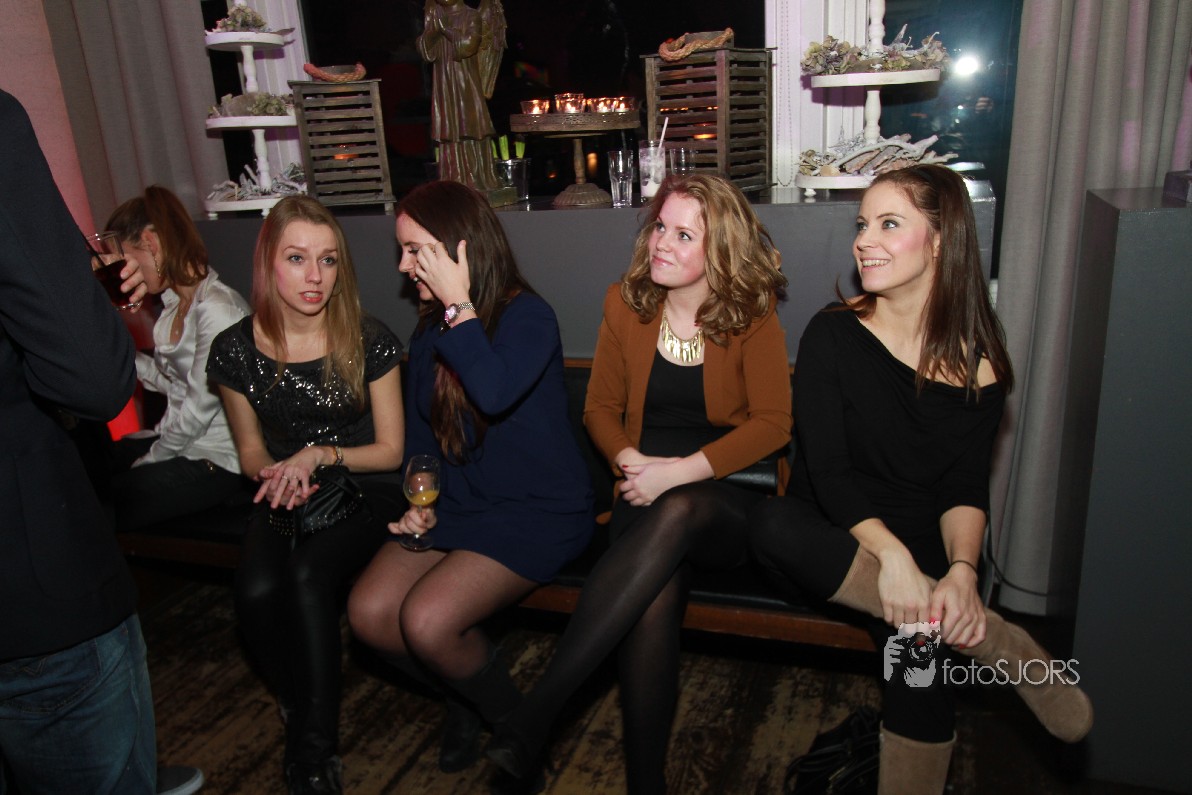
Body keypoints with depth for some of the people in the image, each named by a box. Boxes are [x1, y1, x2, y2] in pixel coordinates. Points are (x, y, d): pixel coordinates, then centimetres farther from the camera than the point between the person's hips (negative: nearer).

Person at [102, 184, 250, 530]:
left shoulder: (217, 309, -21)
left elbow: (198, 410, -19)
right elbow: (175, 381, 9)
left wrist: (147, 462, -6)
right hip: (175, 439, 9)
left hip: (213, 462, -9)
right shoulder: (175, 301, 9)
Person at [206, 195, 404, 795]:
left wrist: (319, 454, -16)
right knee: (256, 591, -27)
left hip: (361, 488, -2)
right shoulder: (236, 350, -1)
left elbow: (390, 451, -1)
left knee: (309, 576, -31)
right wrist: (280, 473, -11)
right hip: (285, 496, 3)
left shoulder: (369, 341, -8)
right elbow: (251, 453, 11)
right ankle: (298, 716, 1)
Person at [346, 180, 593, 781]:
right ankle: (465, 697, 17)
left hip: (539, 510, -7)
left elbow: (495, 392, -34)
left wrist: (458, 303, -23)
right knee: (368, 612, -12)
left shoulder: (528, 316, -12)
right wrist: (420, 500, 3)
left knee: (427, 619, -24)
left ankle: (515, 722, 7)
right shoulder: (430, 332, 11)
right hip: (458, 504, 7)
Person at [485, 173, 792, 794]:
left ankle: (540, 704, -34)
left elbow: (772, 423, -7)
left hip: (726, 499, -1)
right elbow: (601, 407, 13)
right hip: (646, 497, 2)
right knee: (656, 593, -32)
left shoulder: (752, 315, -2)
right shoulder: (626, 304, 7)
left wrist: (678, 472, -17)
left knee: (678, 511, -38)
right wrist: (631, 461, -8)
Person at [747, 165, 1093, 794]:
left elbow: (966, 489, -3)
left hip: (921, 543, 0)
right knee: (773, 525, -34)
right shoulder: (833, 334, -5)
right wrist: (891, 555, -27)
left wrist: (962, 571, -24)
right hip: (835, 537, 0)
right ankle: (994, 641, -27)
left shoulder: (976, 361, 0)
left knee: (916, 641, -31)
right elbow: (827, 469, -12)